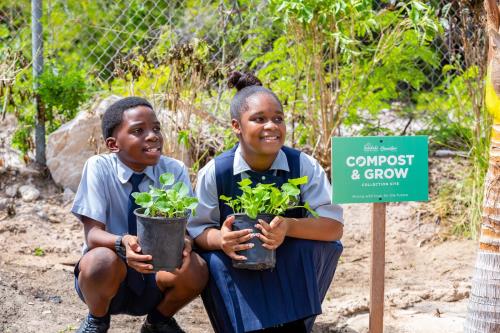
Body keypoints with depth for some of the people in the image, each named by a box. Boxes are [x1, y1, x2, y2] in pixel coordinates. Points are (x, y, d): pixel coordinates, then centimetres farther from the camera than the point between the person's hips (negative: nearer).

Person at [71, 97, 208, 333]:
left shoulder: (174, 170, -7)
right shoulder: (99, 168, -13)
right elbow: (93, 235, -19)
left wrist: (183, 243, -38)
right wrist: (122, 243, -42)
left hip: (155, 274, 2)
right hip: (107, 277, -2)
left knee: (195, 268, -27)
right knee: (101, 260, -35)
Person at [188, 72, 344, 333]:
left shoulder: (304, 166, -15)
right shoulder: (214, 172, -14)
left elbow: (334, 226, -19)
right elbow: (197, 229, -9)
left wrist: (289, 227, -38)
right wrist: (220, 239, -34)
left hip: (292, 267, 1)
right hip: (237, 269, 0)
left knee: (324, 247, -27)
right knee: (216, 261, -31)